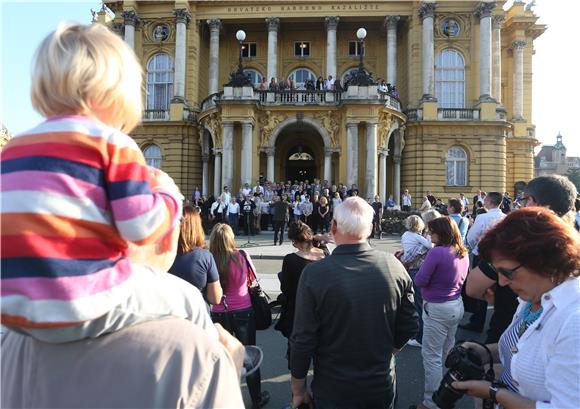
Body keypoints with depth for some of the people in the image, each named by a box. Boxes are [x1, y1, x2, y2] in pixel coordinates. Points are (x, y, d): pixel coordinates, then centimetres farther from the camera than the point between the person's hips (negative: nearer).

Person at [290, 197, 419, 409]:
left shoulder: (314, 273, -23)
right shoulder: (394, 266, -13)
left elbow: (303, 340, -18)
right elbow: (409, 326, -2)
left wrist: (298, 391, -2)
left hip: (333, 392, -2)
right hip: (382, 388, 3)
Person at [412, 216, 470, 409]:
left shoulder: (436, 252, -22)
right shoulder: (463, 253, 3)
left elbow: (420, 281, -18)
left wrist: (423, 266, -2)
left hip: (437, 309, -9)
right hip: (457, 305, 9)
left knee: (432, 356, 2)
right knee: (448, 351, 22)